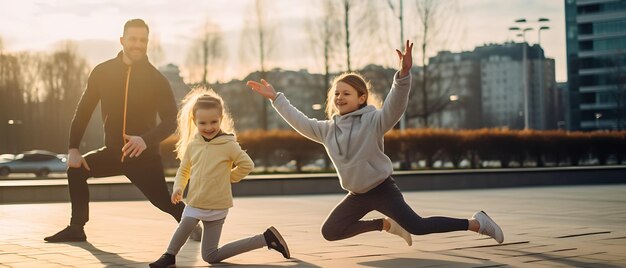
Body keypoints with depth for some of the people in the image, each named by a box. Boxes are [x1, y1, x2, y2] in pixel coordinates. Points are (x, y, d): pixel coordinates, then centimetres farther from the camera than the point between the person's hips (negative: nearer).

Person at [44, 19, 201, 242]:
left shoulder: (156, 79, -9)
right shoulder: (103, 72, -3)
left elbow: (171, 119, -13)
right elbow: (84, 110, 3)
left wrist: (146, 139, -31)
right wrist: (73, 148, -5)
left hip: (145, 156, -3)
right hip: (113, 152, 3)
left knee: (164, 201, -8)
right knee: (76, 170, -5)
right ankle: (76, 229, 7)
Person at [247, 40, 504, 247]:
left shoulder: (373, 121, -15)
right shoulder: (327, 129, 3)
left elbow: (395, 105, -31)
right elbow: (300, 122, 13)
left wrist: (403, 75, -47)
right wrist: (275, 98, 13)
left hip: (382, 188, -7)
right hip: (357, 195, 7)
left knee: (416, 226, -20)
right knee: (330, 231, 12)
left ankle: (476, 223, -3)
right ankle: (386, 224, 24)